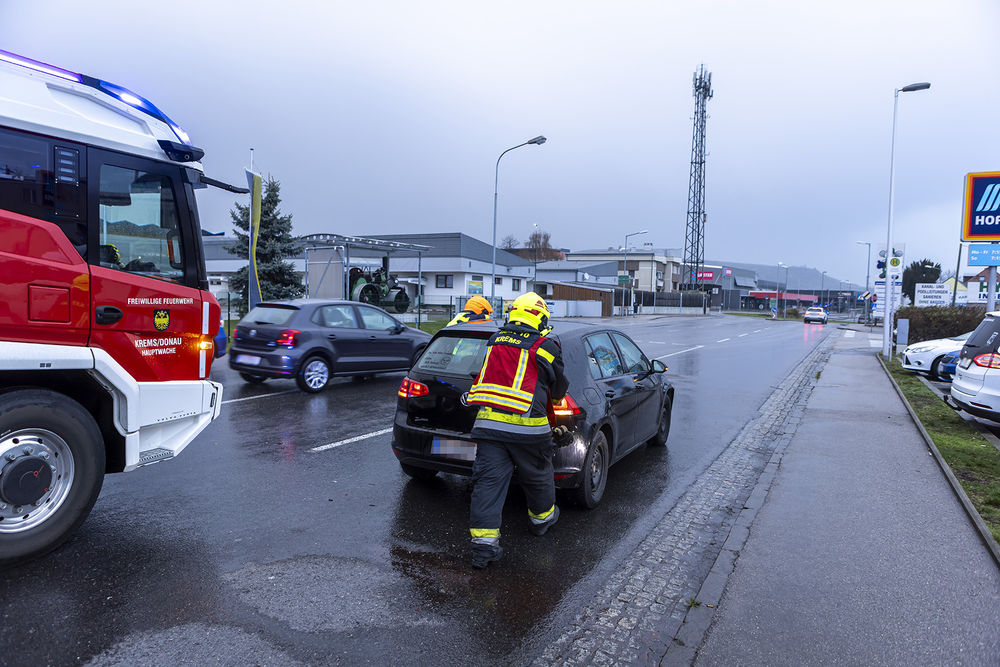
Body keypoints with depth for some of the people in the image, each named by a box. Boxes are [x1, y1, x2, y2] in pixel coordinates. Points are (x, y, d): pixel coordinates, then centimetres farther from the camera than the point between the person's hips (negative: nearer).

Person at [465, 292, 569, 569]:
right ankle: (542, 518, 43)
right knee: (537, 476, 20)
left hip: (488, 421, 3)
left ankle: (484, 544, 2)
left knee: (487, 482, 4)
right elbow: (559, 388, 8)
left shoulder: (494, 341, 11)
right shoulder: (545, 346, -1)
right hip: (526, 426, -3)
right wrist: (551, 394, 30)